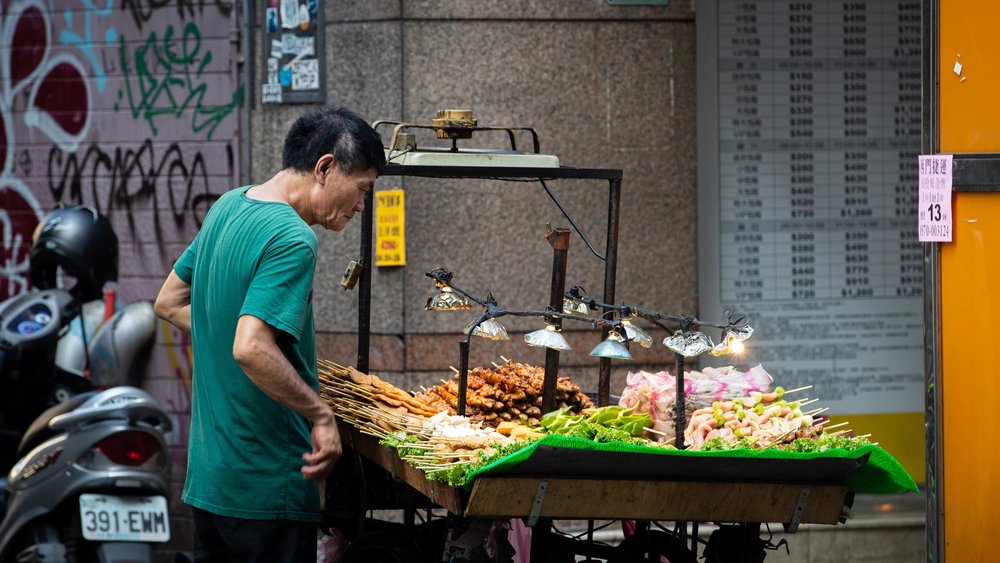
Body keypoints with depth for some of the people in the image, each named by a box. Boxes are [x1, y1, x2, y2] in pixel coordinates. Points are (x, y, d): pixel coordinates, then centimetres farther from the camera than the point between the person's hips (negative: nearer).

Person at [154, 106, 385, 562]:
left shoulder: (228, 206, 9)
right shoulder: (292, 239, -19)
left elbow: (169, 304, 19)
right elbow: (252, 350, -30)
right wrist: (321, 414, -19)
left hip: (208, 471, 9)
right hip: (268, 484, -9)